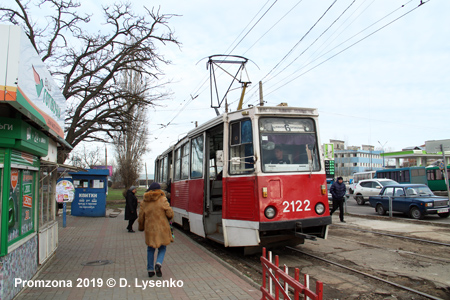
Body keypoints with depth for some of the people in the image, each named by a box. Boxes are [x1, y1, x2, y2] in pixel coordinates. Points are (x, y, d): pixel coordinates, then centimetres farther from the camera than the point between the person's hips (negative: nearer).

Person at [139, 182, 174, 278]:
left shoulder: (144, 202, 1)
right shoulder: (163, 200, -9)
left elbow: (141, 217, 7)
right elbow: (170, 213, -9)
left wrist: (141, 227, 23)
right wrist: (169, 218, 14)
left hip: (150, 229, 3)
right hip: (162, 228, -2)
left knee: (150, 249, 16)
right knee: (162, 248, 13)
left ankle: (150, 270, 17)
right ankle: (158, 264, -10)